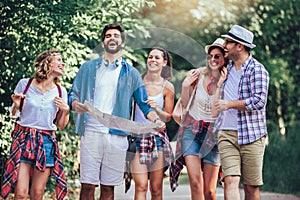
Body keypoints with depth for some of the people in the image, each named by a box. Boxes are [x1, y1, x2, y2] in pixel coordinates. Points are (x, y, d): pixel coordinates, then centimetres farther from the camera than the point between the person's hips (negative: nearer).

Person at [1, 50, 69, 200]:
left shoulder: (61, 92, 6)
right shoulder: (24, 84, -1)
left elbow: (61, 125, 12)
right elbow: (14, 116, 9)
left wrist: (65, 111, -6)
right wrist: (16, 105, -11)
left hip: (46, 142, 2)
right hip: (24, 138, -2)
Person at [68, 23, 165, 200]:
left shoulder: (131, 73, 14)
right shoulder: (89, 68, 13)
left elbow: (144, 103, 11)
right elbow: (73, 94, 12)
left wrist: (156, 120, -8)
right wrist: (75, 104, -12)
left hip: (117, 136, 1)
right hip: (91, 131, -1)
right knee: (87, 185, -4)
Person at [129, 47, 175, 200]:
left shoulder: (167, 87, 4)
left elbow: (168, 117, 8)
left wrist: (156, 109, -10)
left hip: (157, 137, 1)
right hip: (137, 136, -1)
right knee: (141, 186, -10)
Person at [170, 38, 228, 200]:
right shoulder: (198, 74, -4)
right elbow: (185, 104, 6)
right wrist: (185, 85, -11)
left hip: (213, 134, 0)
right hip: (192, 131, 0)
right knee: (195, 183, -15)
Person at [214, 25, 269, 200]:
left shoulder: (257, 69, -6)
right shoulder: (228, 67, 15)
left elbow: (259, 101, -18)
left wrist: (230, 104, -13)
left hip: (251, 135, -5)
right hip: (227, 134, 5)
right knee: (231, 181, -12)